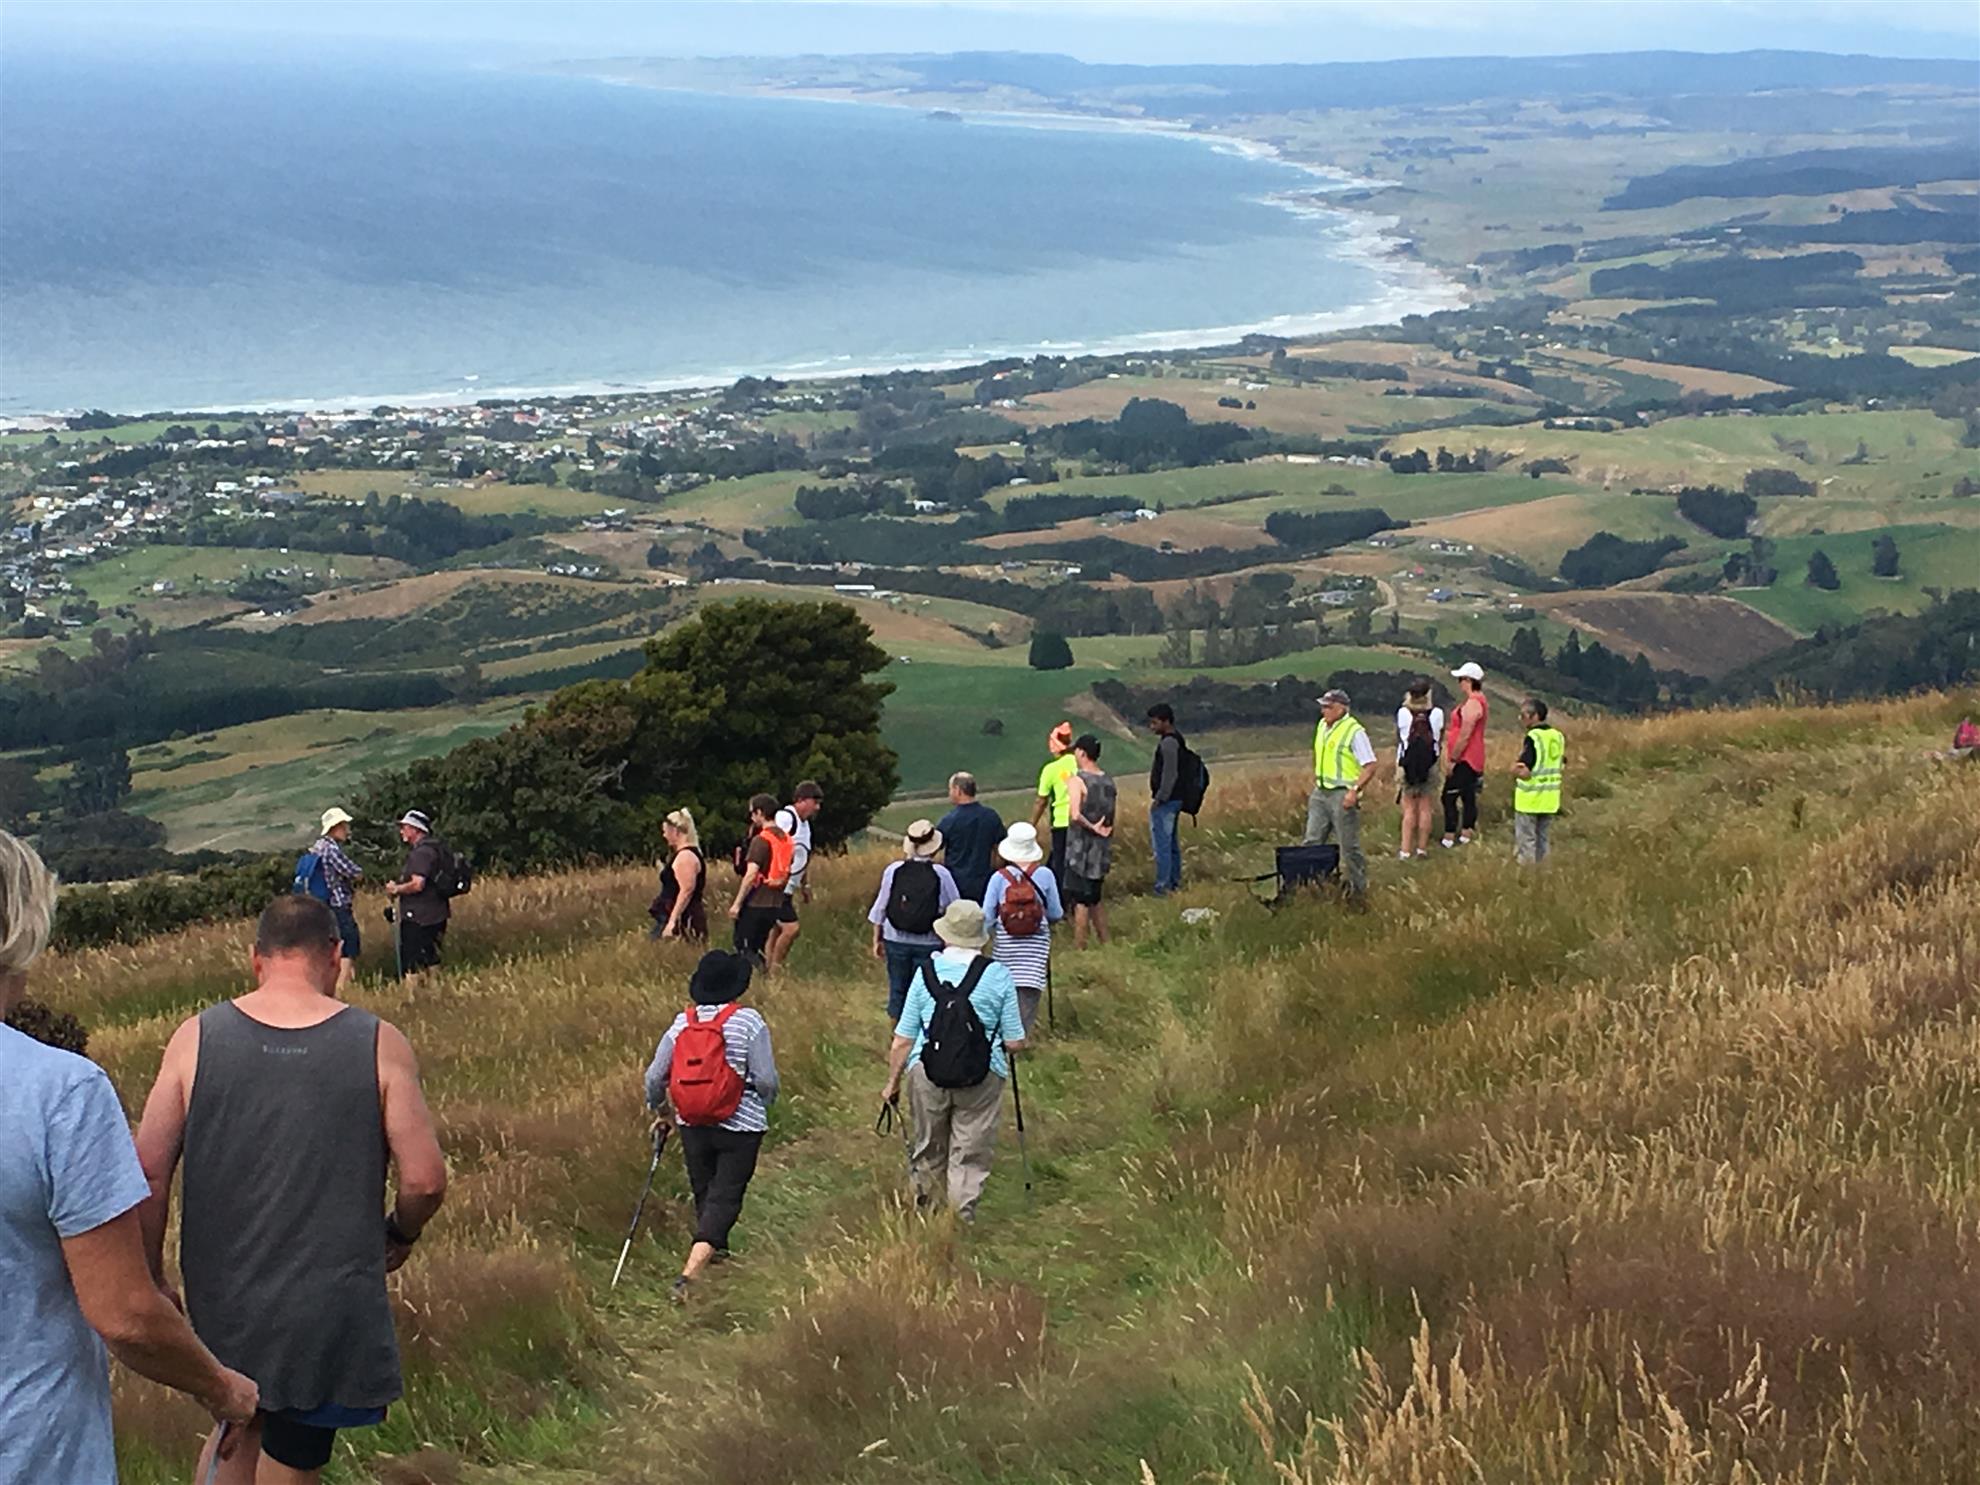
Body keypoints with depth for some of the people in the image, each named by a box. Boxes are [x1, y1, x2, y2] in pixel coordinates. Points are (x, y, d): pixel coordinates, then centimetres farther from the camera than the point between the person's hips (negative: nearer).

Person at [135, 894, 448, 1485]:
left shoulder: (196, 1038, -5)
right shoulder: (379, 1045, -9)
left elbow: (148, 1173, -4)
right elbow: (425, 1178, -10)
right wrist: (401, 1234, 12)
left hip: (219, 1302, 2)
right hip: (328, 1307, -2)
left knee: (237, 1429, 27)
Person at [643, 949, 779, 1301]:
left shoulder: (682, 1023, -2)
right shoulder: (749, 1022, -13)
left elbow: (654, 1077, 3)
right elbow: (766, 1079, -14)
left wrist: (659, 1108, 23)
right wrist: (766, 1101, 9)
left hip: (692, 1124, 4)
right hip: (740, 1126, -4)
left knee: (704, 1191, 22)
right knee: (725, 1197, -2)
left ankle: (716, 1250, 42)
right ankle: (690, 1272, -16)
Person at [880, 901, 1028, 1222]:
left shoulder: (926, 973, 3)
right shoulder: (998, 975, -1)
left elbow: (902, 1040, 4)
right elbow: (1015, 1043, -1)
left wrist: (893, 1081, 16)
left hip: (927, 1071, 2)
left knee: (929, 1148, 19)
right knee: (970, 1153, 8)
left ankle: (926, 1206, 29)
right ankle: (962, 1213, 2)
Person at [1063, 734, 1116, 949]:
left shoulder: (1078, 780, -15)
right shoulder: (1108, 782, 7)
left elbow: (1076, 815, -27)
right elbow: (1111, 820, 13)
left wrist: (1092, 828, -16)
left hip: (1081, 848, -7)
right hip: (1101, 849, 7)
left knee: (1080, 900, -1)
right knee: (1095, 898, 18)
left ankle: (1079, 946, 2)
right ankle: (1104, 941, 21)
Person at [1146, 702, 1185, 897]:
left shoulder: (1168, 743, -18)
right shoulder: (1177, 740, 13)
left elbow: (1170, 775, -23)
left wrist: (1159, 799, -19)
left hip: (1165, 801, -10)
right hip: (1175, 799, 10)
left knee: (1161, 844, -7)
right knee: (1172, 843, 17)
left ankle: (1162, 887, -5)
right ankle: (1175, 882, 25)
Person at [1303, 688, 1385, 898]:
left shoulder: (1354, 731, -14)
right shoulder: (1322, 726, 10)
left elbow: (1370, 766, -16)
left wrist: (1355, 790, -22)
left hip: (1343, 794, -8)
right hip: (1320, 792, 8)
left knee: (1349, 846, 0)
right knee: (1311, 842, 7)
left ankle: (1359, 887, 11)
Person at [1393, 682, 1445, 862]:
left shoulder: (1403, 712, -9)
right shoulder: (1437, 713, -7)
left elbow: (1399, 740, 4)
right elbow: (1439, 741, 2)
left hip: (1407, 764, 0)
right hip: (1429, 765, 0)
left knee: (1409, 809, 5)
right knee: (1425, 809, 9)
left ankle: (1405, 850, 3)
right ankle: (1422, 848, 13)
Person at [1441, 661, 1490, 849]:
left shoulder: (1472, 704, -19)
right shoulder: (1477, 701, 14)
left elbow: (1465, 735, -22)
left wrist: (1452, 759, -18)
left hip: (1464, 761, -11)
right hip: (1472, 761, 11)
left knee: (1449, 797, -8)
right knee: (1468, 798, 11)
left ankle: (1449, 839, -7)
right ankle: (1465, 837, 15)